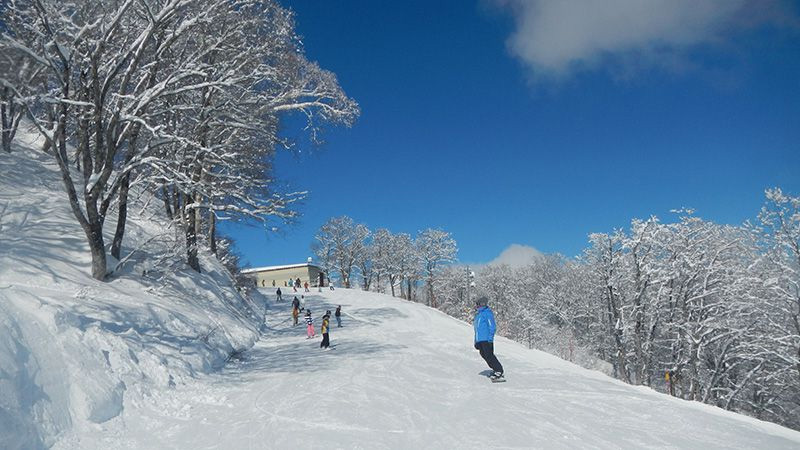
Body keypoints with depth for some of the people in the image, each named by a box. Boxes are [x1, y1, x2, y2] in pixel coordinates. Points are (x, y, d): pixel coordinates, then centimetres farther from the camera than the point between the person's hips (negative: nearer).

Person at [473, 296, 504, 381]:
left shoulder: (487, 313, -8)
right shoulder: (477, 314, 19)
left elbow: (492, 326, -13)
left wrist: (490, 338, -20)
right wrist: (476, 341, 24)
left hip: (486, 339, -9)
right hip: (479, 340, 9)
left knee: (489, 355, -12)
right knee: (484, 355, 6)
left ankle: (499, 371, -6)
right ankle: (495, 369, 14)